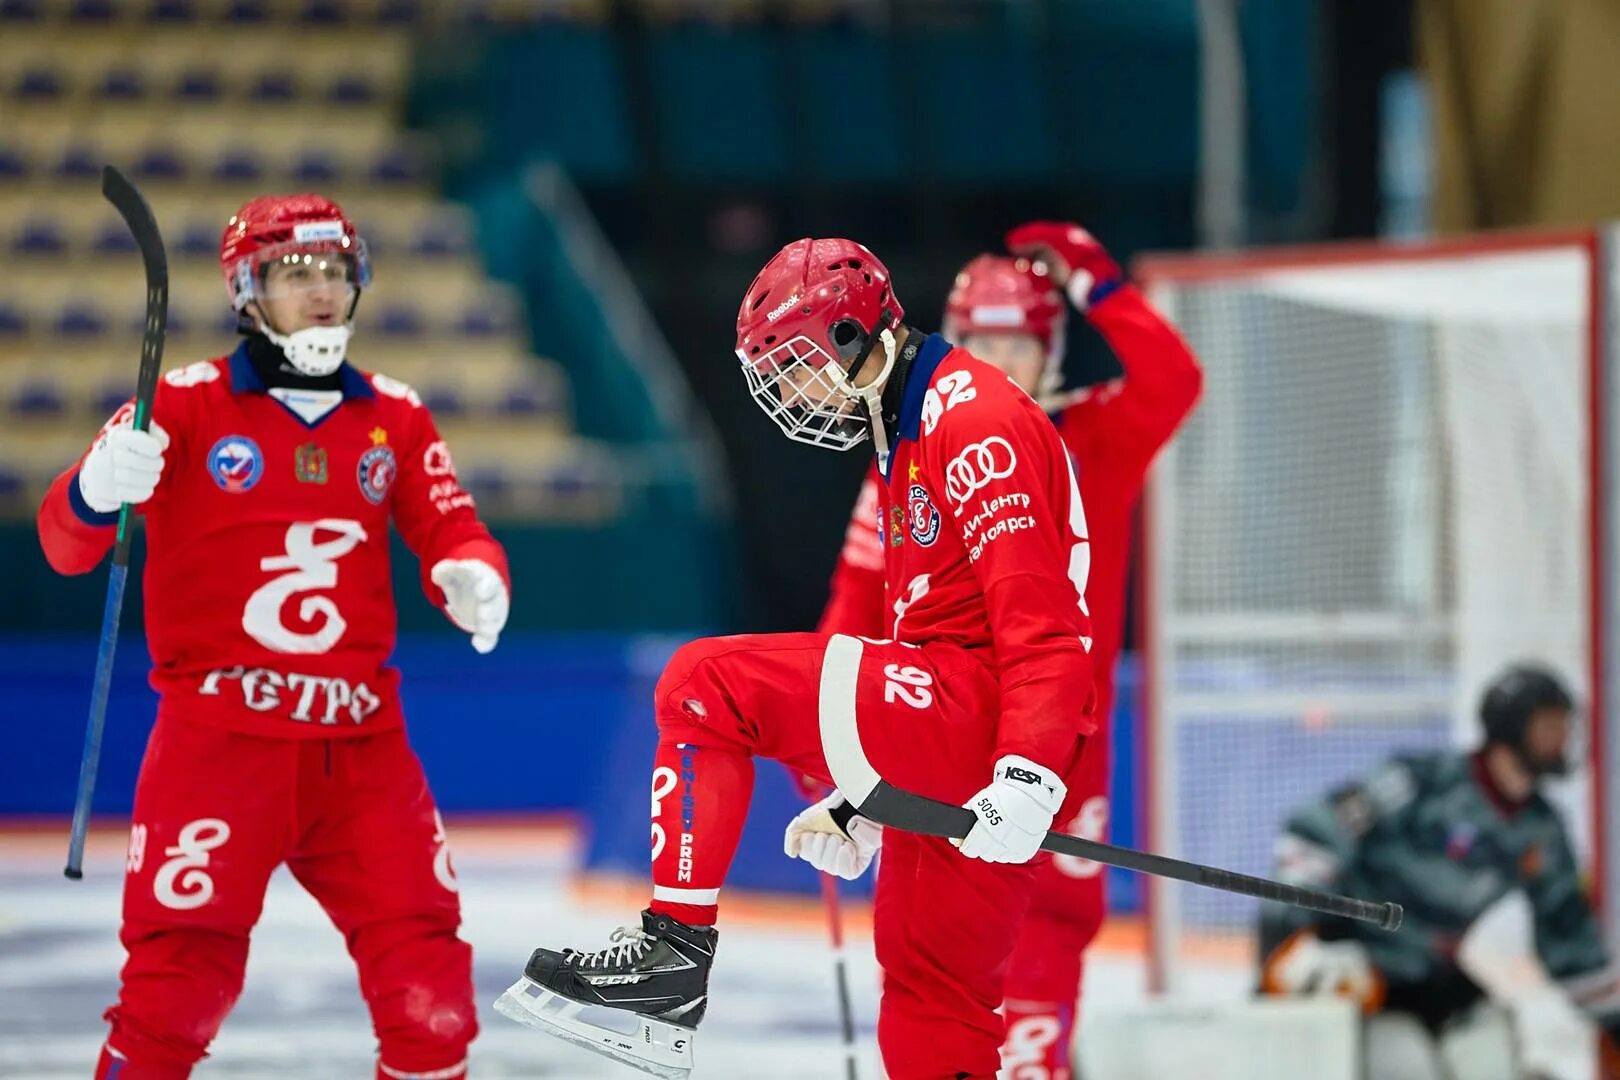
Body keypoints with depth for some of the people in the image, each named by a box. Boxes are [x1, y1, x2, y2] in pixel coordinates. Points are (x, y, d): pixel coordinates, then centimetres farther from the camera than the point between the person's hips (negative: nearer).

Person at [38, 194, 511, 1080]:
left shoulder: (396, 417, 11)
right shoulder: (186, 402, -2)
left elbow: (453, 533, 10)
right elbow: (67, 545, -7)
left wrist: (472, 577, -14)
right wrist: (98, 491, -31)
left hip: (361, 743, 4)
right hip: (218, 734, -4)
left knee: (427, 974, -1)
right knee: (178, 976, -11)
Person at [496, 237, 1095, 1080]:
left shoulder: (974, 420, -9)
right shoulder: (910, 432, 24)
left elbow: (1040, 618, -19)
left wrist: (1028, 779, -29)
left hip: (977, 711, -10)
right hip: (944, 770, 10)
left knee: (708, 685, -12)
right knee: (932, 1009, 10)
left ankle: (675, 951, -15)